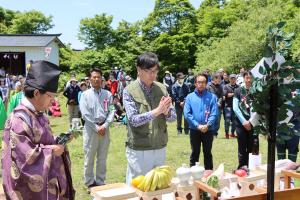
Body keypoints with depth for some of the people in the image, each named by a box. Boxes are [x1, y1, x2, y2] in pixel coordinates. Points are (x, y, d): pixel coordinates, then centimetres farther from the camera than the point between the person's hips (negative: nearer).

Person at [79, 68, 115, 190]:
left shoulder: (107, 94, 7)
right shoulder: (85, 95, 1)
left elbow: (112, 111, 1)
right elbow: (85, 114, -7)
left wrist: (105, 126, -12)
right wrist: (97, 127, -12)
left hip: (104, 128, 3)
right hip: (91, 128, -2)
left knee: (102, 157, 10)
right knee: (89, 157, 4)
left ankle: (100, 182, 22)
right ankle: (90, 182, 16)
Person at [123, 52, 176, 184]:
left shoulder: (162, 88, 4)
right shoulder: (129, 91, -8)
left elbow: (173, 117, 3)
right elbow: (133, 120, -18)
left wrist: (166, 111, -19)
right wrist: (157, 111, -26)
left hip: (160, 148, 5)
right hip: (138, 150, -4)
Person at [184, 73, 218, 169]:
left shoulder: (212, 96, 1)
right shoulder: (190, 97, 2)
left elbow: (214, 113, -5)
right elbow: (187, 113, -5)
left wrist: (207, 125, -18)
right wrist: (198, 125, -13)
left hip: (208, 130, 0)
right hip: (194, 129, 0)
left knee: (208, 153, 11)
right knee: (195, 153, 11)